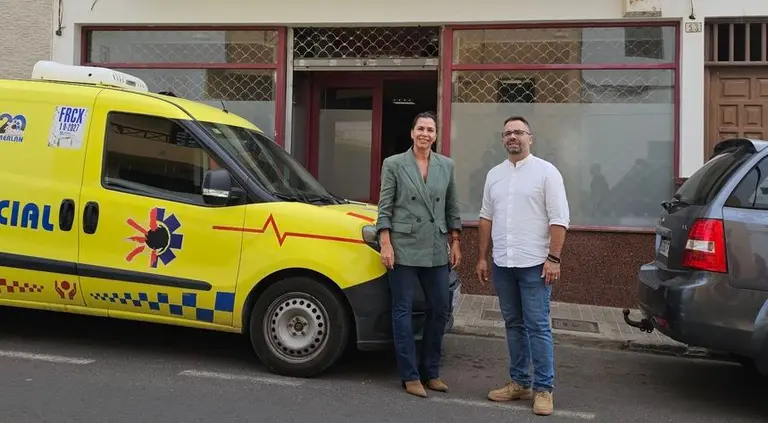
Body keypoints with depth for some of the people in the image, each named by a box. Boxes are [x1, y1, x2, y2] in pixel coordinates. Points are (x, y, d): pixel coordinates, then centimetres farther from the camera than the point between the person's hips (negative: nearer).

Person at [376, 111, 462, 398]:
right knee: (403, 310, 2)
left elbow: (452, 208, 14)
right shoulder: (393, 164, 0)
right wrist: (386, 245, -9)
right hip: (403, 247, -4)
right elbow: (385, 208, -2)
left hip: (436, 250, 4)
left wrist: (455, 242, 9)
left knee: (440, 309, 8)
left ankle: (430, 371, 23)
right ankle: (410, 376, 12)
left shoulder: (446, 166, 10)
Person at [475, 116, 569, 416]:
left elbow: (559, 219, -8)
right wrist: (482, 257, 12)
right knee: (514, 325, 12)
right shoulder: (494, 174, 12)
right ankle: (519, 382, 21)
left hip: (534, 264, -5)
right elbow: (486, 218, 16)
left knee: (538, 326, -3)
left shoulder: (546, 171, -4)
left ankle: (543, 388, 5)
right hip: (502, 264, 5)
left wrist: (553, 259, -14)